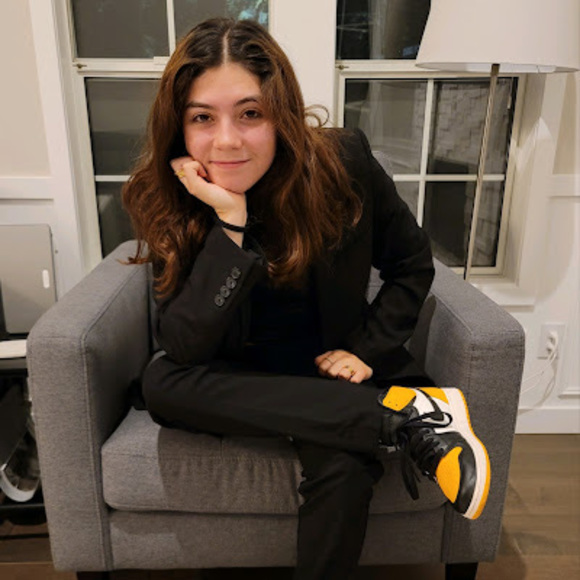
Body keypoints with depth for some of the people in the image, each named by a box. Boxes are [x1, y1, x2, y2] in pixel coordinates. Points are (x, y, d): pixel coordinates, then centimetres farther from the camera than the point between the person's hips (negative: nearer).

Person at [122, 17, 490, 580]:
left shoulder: (343, 162, -13)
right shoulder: (166, 200, -12)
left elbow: (412, 265, 2)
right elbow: (183, 349, -21)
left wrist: (367, 349, -10)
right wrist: (229, 222, -30)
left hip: (331, 369, -2)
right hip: (243, 379, 3)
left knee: (343, 466, -33)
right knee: (161, 382, -29)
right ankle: (411, 414, -25)